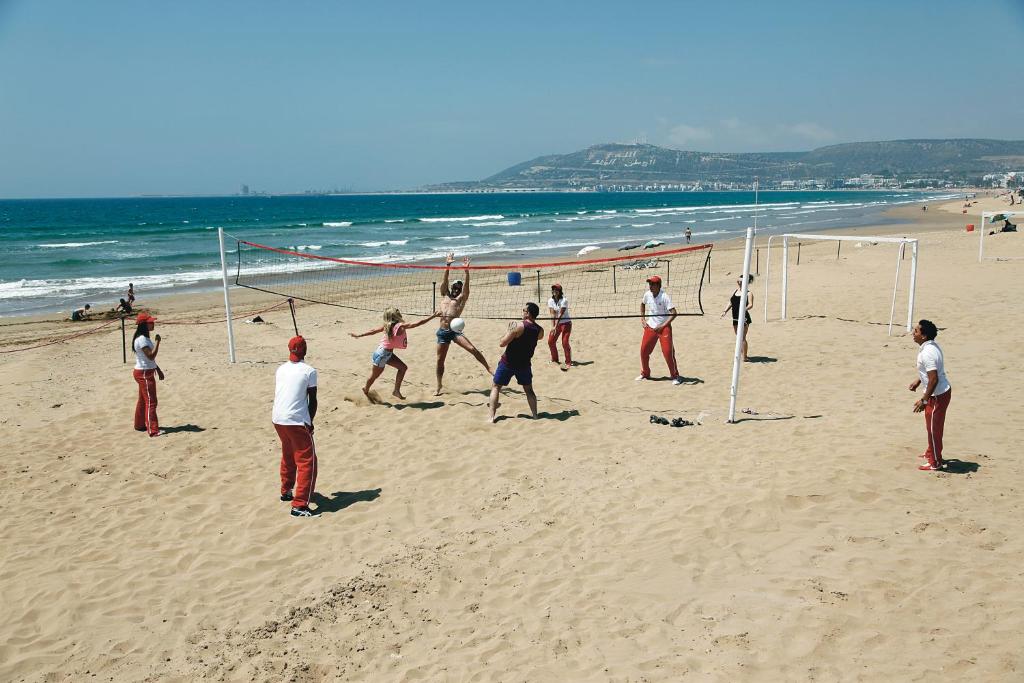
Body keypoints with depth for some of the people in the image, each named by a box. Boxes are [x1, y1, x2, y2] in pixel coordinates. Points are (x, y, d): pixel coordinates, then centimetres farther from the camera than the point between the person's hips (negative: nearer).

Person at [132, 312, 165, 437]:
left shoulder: (145, 338, 12)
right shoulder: (141, 339, -20)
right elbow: (151, 356, -27)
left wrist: (158, 370, 20)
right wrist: (157, 341, -25)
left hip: (147, 372, 10)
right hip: (144, 374, -10)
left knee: (143, 400, 19)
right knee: (151, 402, -10)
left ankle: (140, 425, 30)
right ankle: (153, 430, -10)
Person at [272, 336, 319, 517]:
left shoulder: (280, 369, 12)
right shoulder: (309, 371, -6)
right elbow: (312, 400, -3)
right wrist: (310, 422, 12)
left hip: (277, 419, 7)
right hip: (297, 421, -7)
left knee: (288, 456, 27)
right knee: (307, 462, -1)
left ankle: (286, 492, 42)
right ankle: (299, 506, -7)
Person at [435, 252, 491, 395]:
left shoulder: (461, 298, 7)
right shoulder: (445, 295, 14)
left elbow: (466, 286, -7)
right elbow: (444, 281, 4)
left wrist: (466, 270, -19)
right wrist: (448, 265, -6)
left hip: (454, 330, -3)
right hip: (442, 332, 3)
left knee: (472, 349, -18)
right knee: (440, 360, 5)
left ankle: (489, 369, -10)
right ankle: (439, 386, 17)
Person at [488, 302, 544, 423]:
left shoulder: (519, 326, -20)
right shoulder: (539, 331, -4)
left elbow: (502, 343, -18)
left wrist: (509, 330, -4)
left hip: (508, 362, -4)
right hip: (524, 364, 4)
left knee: (495, 387, 10)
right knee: (529, 390, 21)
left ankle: (492, 416, 4)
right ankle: (535, 415, 16)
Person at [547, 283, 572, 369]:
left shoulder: (564, 300, -19)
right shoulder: (550, 301, -4)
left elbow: (560, 314, -25)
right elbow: (552, 314, -12)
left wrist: (556, 326, -31)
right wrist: (552, 326, -23)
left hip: (566, 323, -6)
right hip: (556, 323, 6)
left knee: (565, 342, -14)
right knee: (550, 341, 6)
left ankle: (568, 362, -3)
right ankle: (554, 359, 26)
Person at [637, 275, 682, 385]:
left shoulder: (665, 297, -17)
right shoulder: (647, 295, 0)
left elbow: (674, 313, -21)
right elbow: (642, 304, 24)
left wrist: (663, 326, -24)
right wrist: (642, 318, 13)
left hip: (664, 328, -6)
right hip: (650, 327, 6)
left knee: (668, 351, -11)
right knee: (643, 350, 7)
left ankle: (675, 376, 4)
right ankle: (645, 373, 27)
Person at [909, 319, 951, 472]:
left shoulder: (927, 353, -27)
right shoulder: (932, 346, 4)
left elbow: (934, 379, -28)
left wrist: (924, 400, -23)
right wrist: (918, 381, 22)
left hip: (937, 395, -10)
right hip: (943, 391, 10)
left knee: (933, 428, 5)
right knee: (932, 426, 25)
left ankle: (935, 463, 18)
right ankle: (931, 453, 43)